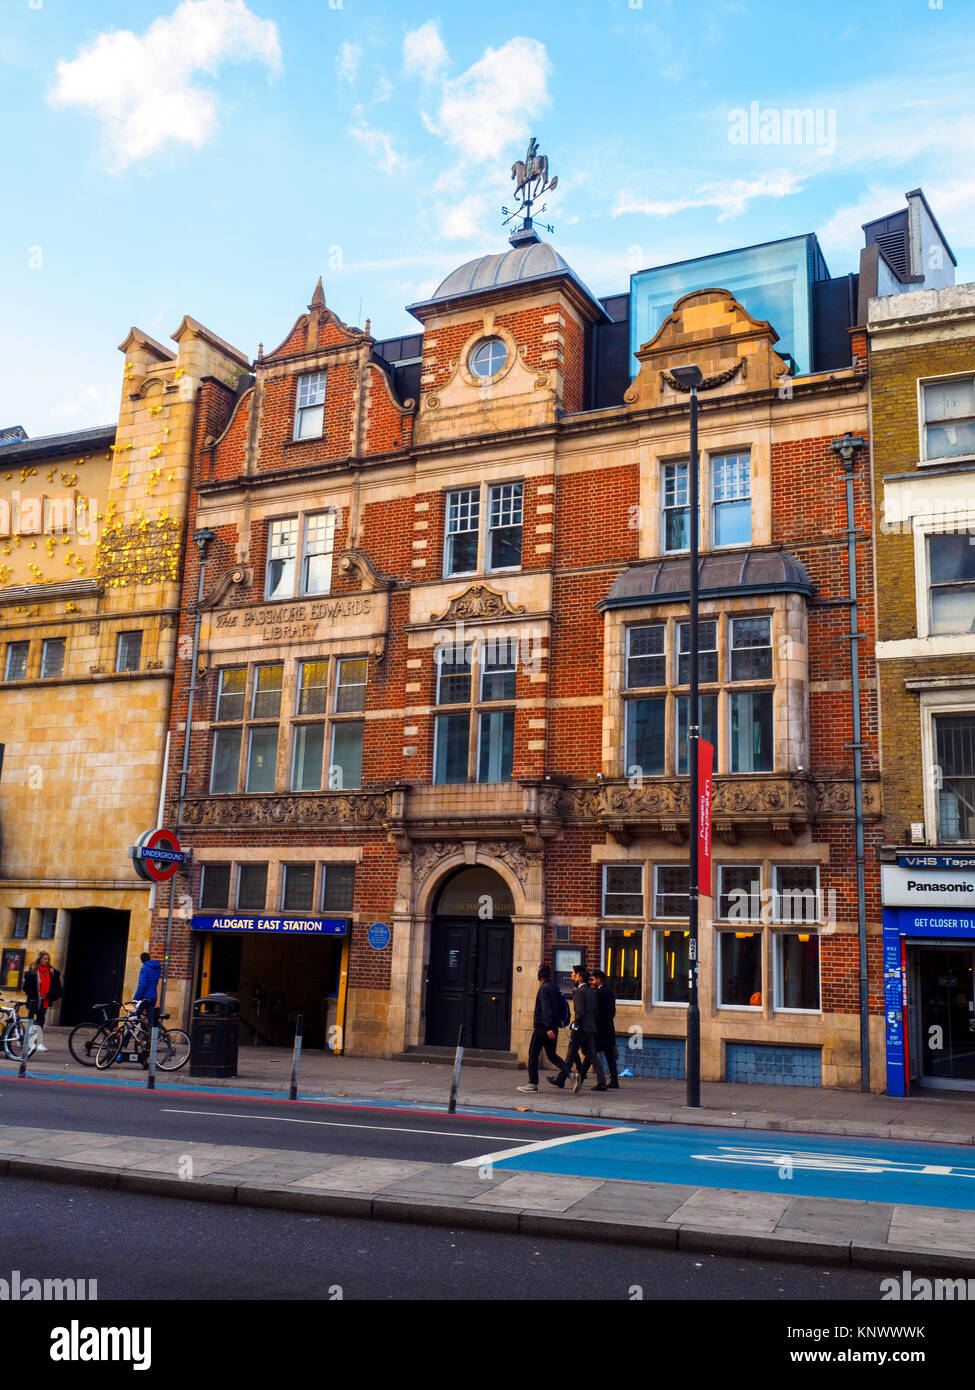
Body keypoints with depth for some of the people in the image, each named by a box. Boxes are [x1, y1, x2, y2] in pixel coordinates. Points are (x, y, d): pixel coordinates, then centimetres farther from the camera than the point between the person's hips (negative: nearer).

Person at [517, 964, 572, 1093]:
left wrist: (548, 1027, -27)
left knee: (533, 1054, 3)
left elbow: (546, 1009, -22)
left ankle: (533, 1084, 6)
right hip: (554, 1027, 8)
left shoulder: (544, 988, -14)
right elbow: (559, 1006, 20)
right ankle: (569, 1074, -6)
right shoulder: (555, 987, 12)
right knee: (551, 1054, 12)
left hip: (542, 1027, -8)